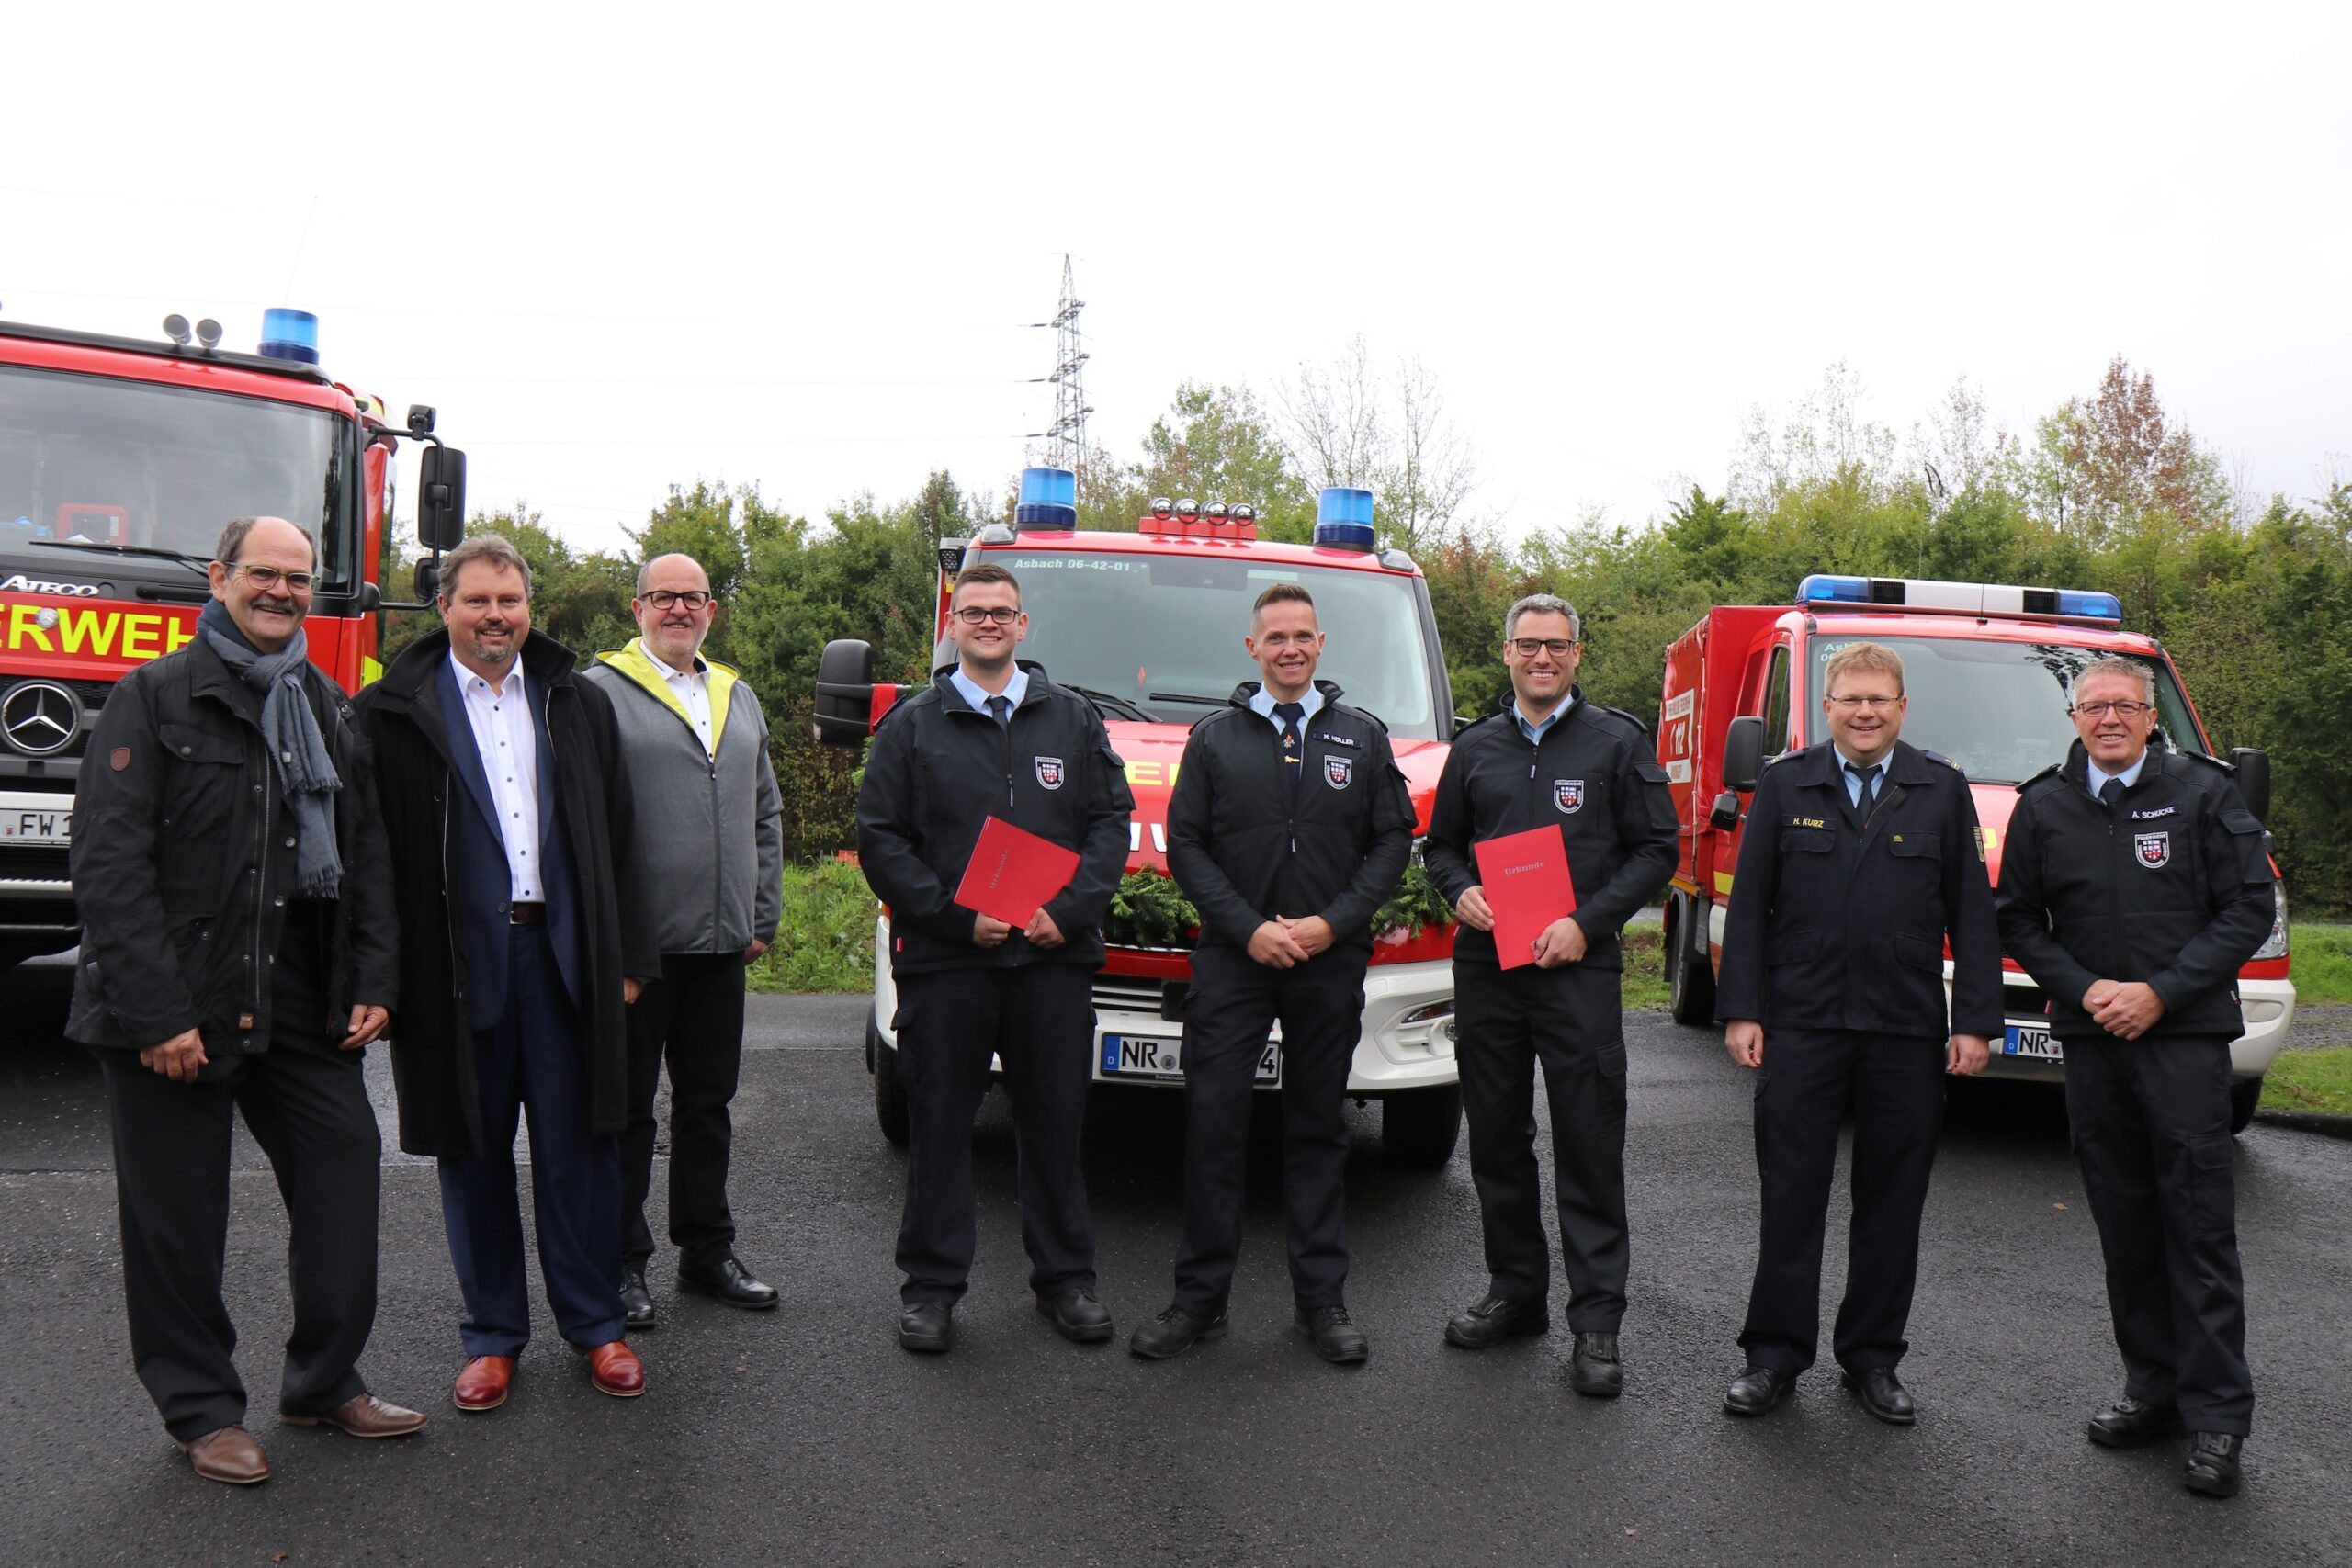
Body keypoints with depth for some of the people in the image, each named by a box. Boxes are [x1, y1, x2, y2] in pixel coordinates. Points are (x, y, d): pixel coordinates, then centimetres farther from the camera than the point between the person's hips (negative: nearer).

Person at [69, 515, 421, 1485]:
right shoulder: (154, 698, -3)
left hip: (300, 1006, 5)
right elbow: (110, 863, -11)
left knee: (345, 1162, 2)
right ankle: (202, 1409, 20)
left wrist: (372, 984, 4)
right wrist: (157, 1012, -17)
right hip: (172, 1012, -5)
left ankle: (324, 1382, 17)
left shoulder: (329, 712, 14)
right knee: (179, 1217, 5)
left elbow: (366, 858, 15)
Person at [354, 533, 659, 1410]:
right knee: (473, 1152, 9)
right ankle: (492, 1335, 24)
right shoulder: (393, 713, 2)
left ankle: (594, 1324, 21)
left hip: (565, 955, 2)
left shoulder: (577, 705, 11)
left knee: (579, 1148, 7)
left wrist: (627, 957, 5)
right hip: (457, 963, -2)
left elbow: (615, 841, 11)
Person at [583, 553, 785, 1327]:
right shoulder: (600, 690, -3)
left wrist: (763, 916, 13)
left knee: (708, 1102, 14)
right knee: (627, 1109, 5)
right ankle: (622, 1263, 16)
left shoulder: (739, 698, 16)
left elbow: (765, 815, 20)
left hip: (721, 943, 6)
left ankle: (707, 1250, 26)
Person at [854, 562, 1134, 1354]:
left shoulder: (1074, 719, 12)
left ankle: (1065, 1276, 21)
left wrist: (1068, 910, -8)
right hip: (943, 960, -1)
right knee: (939, 1126, 5)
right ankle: (931, 1285, 17)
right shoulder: (911, 725, 7)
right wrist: (958, 916, -10)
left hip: (1054, 957, 1)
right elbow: (880, 840, 1)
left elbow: (1111, 820, 8)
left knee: (1055, 1122, 8)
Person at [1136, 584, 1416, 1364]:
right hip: (1232, 958, -1)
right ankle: (1199, 1296, 9)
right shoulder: (1215, 738, 7)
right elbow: (1185, 845, 2)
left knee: (1319, 1129, 8)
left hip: (1331, 961, 1)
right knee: (1214, 1124, -2)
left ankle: (1322, 1298, 16)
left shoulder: (1363, 738, 9)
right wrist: (1248, 927, -9)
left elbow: (1393, 839, 6)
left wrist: (1332, 923, -8)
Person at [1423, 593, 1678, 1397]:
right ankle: (1515, 1291, 24)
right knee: (1496, 1138, 11)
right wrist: (1460, 892, -2)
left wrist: (1586, 923, -12)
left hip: (1579, 970, -4)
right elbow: (1441, 844, 21)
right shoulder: (1475, 748, 14)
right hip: (1485, 968, 4)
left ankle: (1596, 1322, 3)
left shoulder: (1617, 742, 3)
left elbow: (1656, 849, 0)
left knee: (1590, 1148, -4)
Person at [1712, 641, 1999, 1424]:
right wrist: (1741, 1009, -3)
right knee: (1791, 1197, 4)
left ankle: (1873, 1358, 23)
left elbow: (1972, 913, 6)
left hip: (1907, 1034, 1)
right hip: (1800, 1026, -1)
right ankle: (1774, 1356, 15)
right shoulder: (1785, 785, 4)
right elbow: (1749, 905, 3)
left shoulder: (1943, 791, 6)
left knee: (1893, 1204, 9)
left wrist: (1975, 1020, 0)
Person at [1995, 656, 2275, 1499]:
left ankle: (2217, 1415, 4)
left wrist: (2159, 992, -10)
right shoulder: (2042, 806, 9)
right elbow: (2018, 919, 12)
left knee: (2199, 1227, -4)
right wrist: (2085, 989, -4)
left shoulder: (2202, 792, 1)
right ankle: (2154, 1388, 20)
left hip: (2185, 1035, -3)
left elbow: (2250, 908, -2)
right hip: (2091, 1039, 3)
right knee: (2124, 1228, 8)